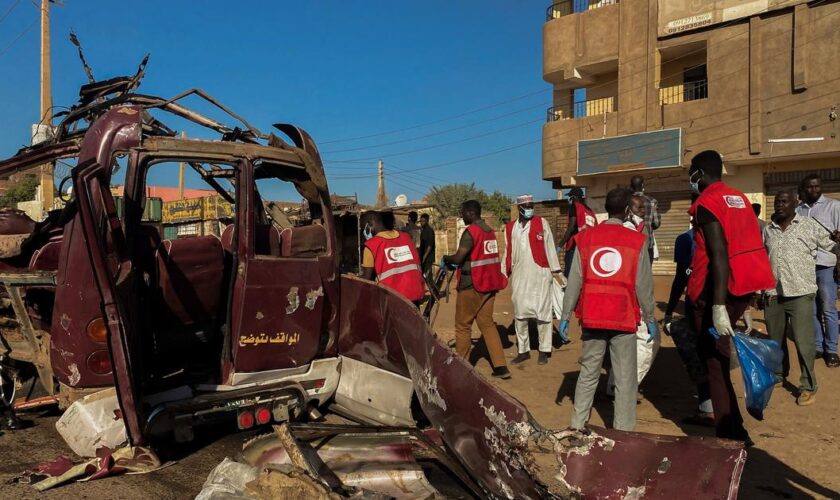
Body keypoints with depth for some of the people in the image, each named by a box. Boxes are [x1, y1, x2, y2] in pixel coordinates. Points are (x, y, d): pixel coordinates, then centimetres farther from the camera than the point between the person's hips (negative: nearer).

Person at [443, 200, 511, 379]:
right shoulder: (489, 230, 11)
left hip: (472, 285, -8)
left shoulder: (471, 231, -14)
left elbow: (458, 258, -21)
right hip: (489, 283, 8)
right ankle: (501, 367, 7)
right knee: (487, 324, 11)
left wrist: (446, 259, -1)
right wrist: (454, 261, 15)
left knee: (463, 326, 5)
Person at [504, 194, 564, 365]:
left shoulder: (542, 223, 1)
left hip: (540, 274, -3)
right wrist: (507, 272, 11)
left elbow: (549, 246, 0)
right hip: (519, 275, 3)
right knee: (519, 313, 7)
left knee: (542, 312, 1)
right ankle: (523, 350, 19)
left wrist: (555, 269, -3)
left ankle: (544, 350, 12)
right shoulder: (510, 227, 9)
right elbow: (508, 252, 13)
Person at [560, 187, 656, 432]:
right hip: (623, 318, -2)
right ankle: (623, 432, 8)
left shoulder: (586, 237, 1)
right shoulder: (636, 240, -4)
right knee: (625, 379, 6)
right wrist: (650, 318, 7)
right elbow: (644, 284, -3)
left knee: (588, 373, 13)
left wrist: (565, 316, 4)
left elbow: (574, 281, -1)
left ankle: (577, 425, 16)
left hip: (592, 317, 3)